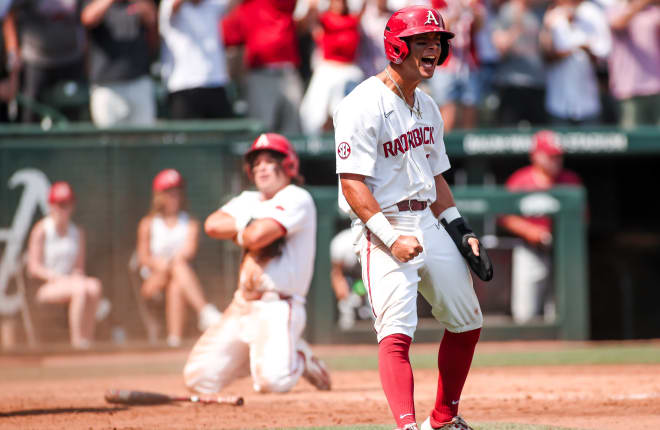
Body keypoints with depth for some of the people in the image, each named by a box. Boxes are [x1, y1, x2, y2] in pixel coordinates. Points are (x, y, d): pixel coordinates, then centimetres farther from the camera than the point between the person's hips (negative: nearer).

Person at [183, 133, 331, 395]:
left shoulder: (297, 199, -5)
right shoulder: (248, 201, 19)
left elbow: (258, 236, -20)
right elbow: (212, 225, 1)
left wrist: (237, 234, 2)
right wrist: (251, 226, -8)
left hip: (278, 307, -8)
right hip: (242, 305, 8)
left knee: (272, 381, -29)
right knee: (199, 380, -1)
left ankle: (299, 358, 5)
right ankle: (255, 359, 22)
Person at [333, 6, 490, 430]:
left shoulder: (427, 107, 13)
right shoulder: (363, 105, -14)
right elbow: (353, 183, -19)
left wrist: (461, 231, 14)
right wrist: (391, 237, -26)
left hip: (430, 225, 9)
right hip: (384, 226, -9)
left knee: (467, 322, 14)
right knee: (397, 331, -20)